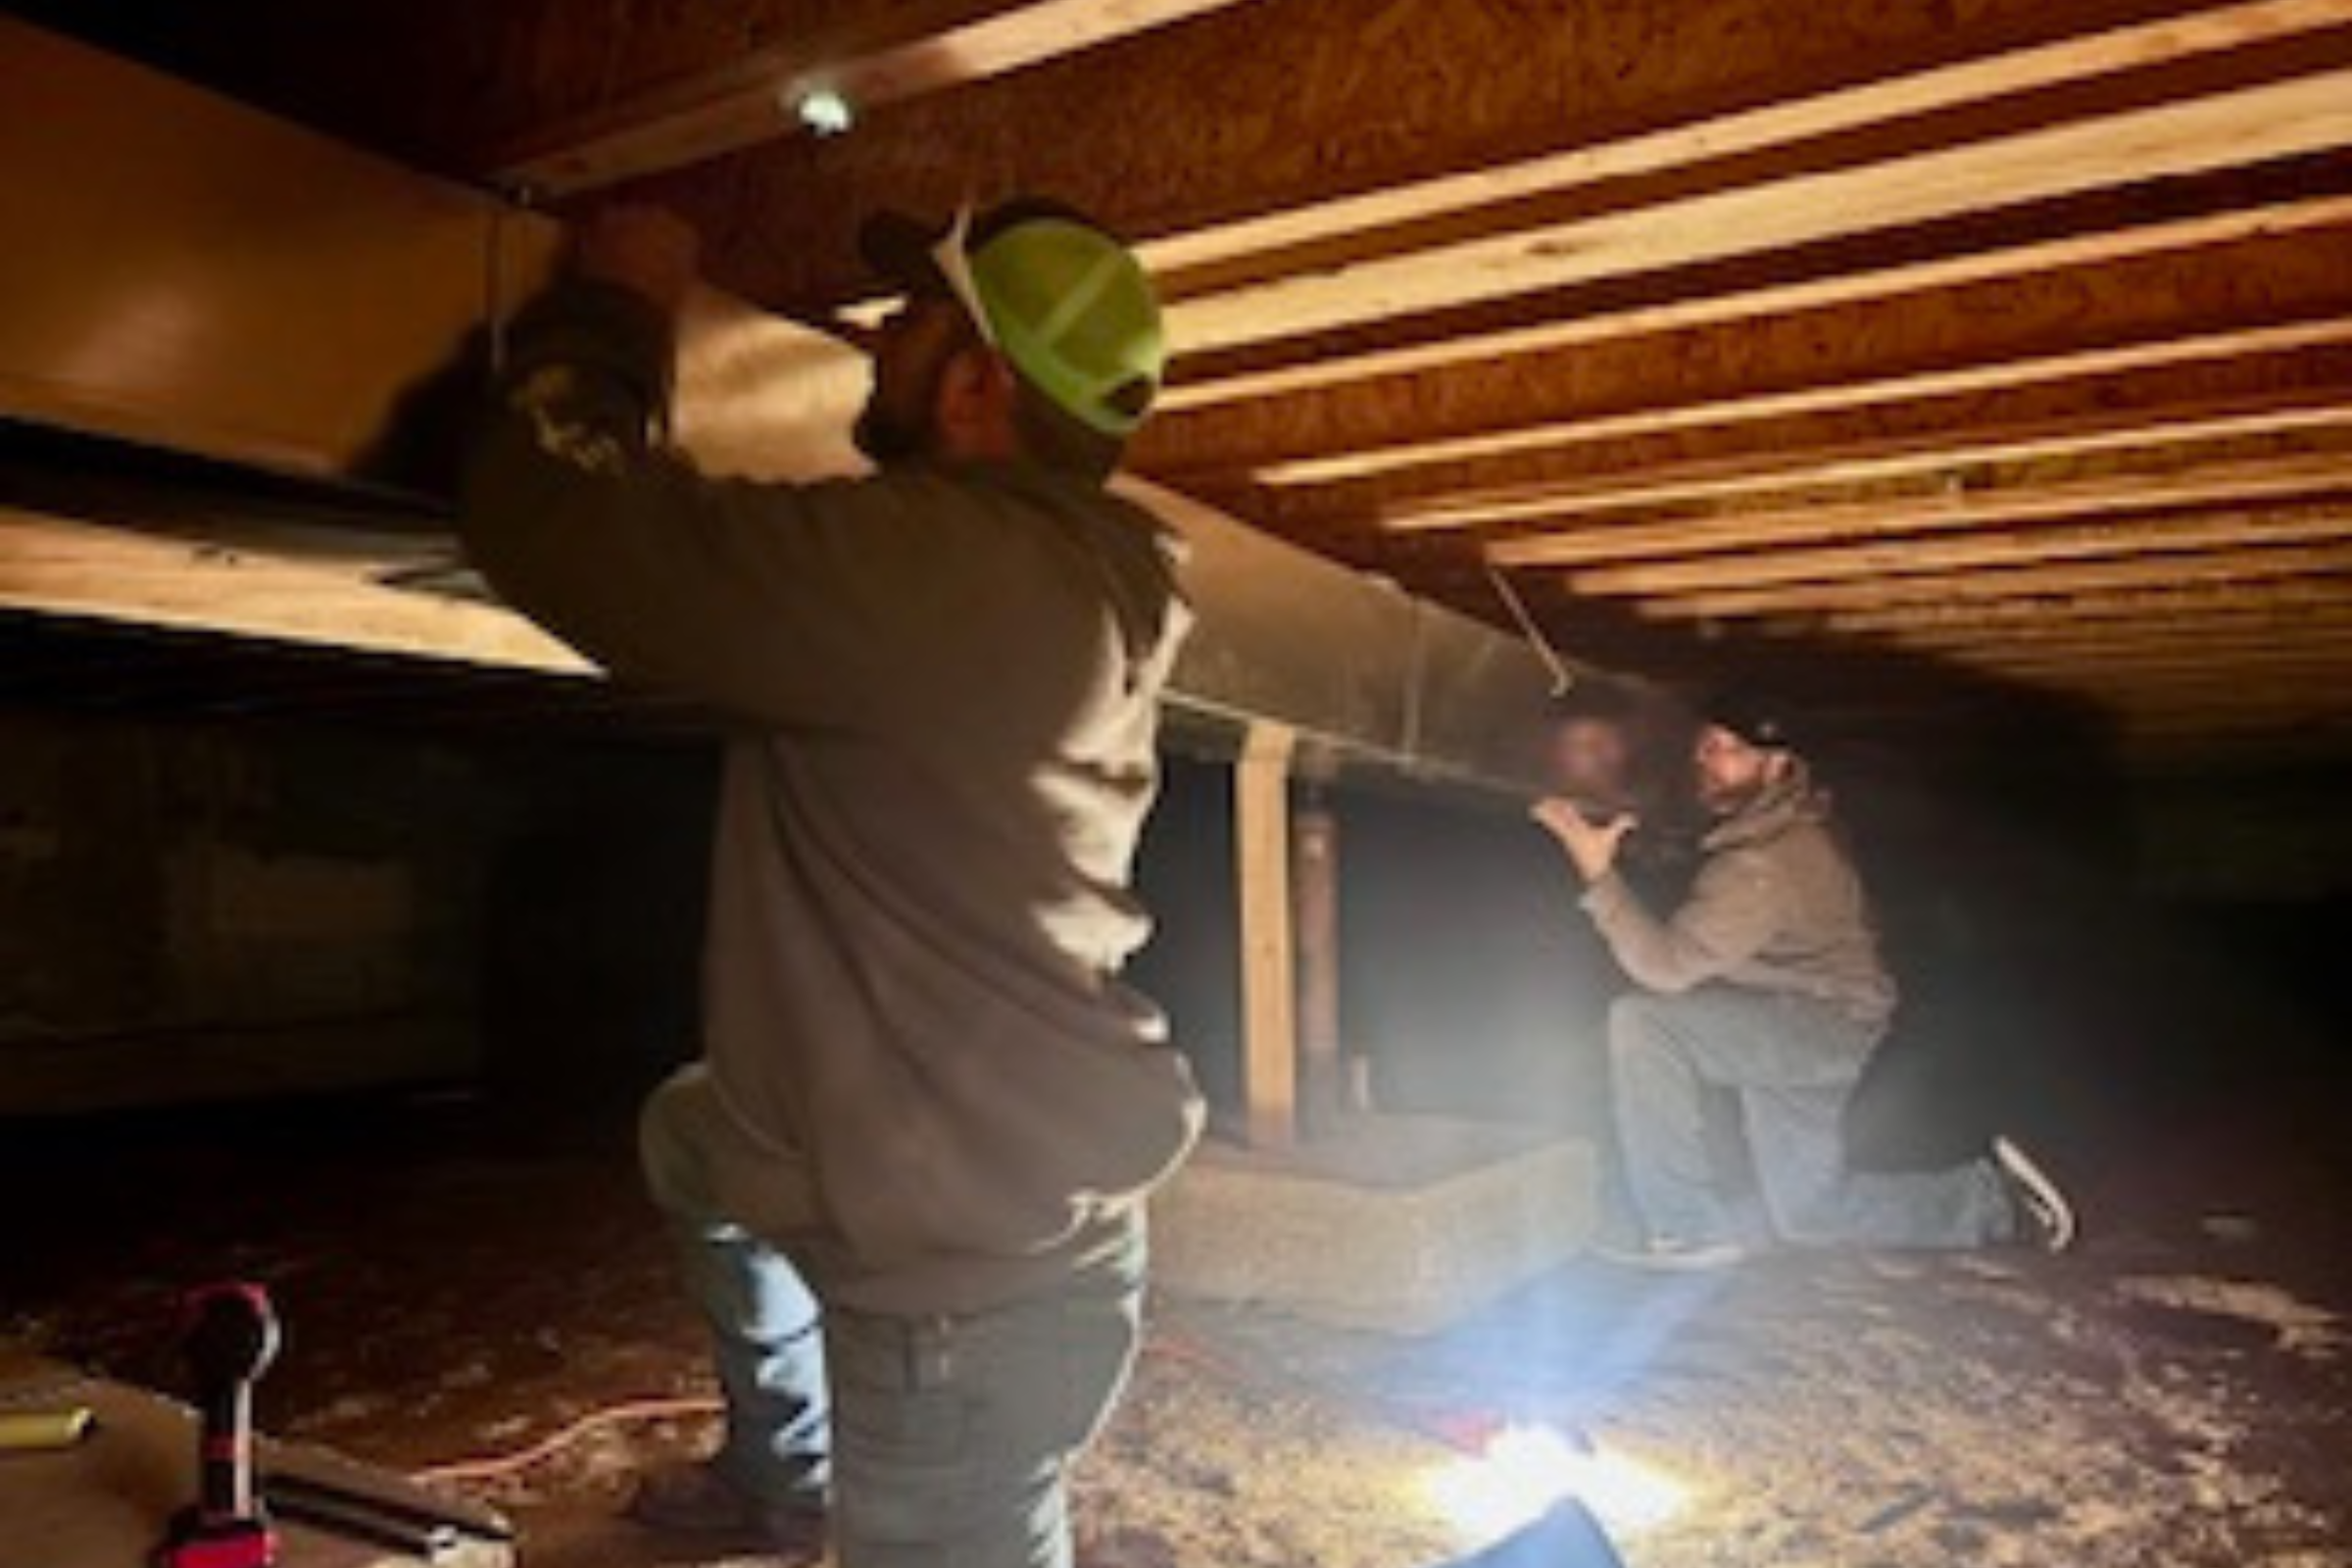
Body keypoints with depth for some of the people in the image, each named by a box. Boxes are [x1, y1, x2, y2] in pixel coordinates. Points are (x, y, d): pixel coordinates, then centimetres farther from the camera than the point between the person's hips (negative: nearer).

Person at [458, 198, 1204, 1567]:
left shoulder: (932, 562, -28)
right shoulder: (1070, 577, 1)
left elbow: (556, 519, -24)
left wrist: (614, 308, -6)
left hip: (972, 1268, -10)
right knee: (692, 1136, 30)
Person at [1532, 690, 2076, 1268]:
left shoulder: (1766, 865, -29)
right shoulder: (1783, 819, 1)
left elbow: (1665, 967, -34)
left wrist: (1599, 874, -39)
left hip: (1825, 1025, -10)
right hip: (1784, 1031, 10)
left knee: (1641, 1020, -28)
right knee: (1808, 1212, 17)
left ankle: (1693, 1229, -19)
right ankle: (1996, 1199, 29)